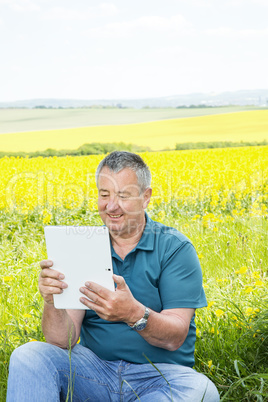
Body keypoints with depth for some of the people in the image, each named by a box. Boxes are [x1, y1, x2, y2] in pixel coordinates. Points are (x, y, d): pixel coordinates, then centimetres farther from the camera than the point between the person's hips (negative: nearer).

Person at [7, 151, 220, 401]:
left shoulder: (176, 249, -4)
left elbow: (176, 338, -14)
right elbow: (63, 341, -3)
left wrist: (134, 313, -34)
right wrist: (52, 302, -25)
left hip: (159, 374, -2)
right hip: (95, 369, 2)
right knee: (27, 356, -22)